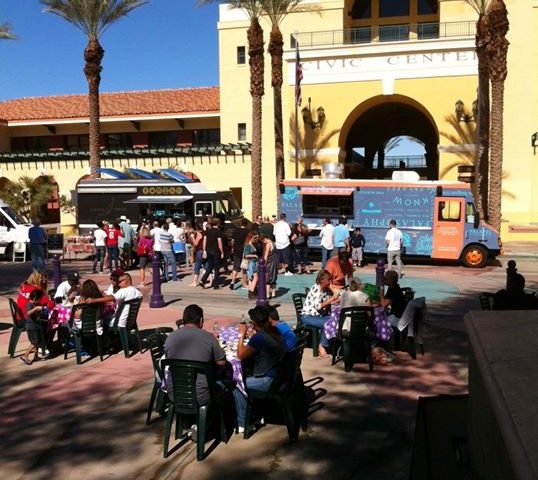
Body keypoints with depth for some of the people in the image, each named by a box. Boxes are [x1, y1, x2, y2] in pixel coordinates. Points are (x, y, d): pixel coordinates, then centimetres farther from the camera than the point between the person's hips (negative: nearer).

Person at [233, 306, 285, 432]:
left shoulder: (259, 337, -22)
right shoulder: (274, 331, 4)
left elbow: (240, 355, -10)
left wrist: (242, 334, -2)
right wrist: (250, 335, 16)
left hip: (269, 381, -9)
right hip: (279, 376, 9)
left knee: (237, 386, 5)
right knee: (246, 378, 25)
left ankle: (242, 424, 13)